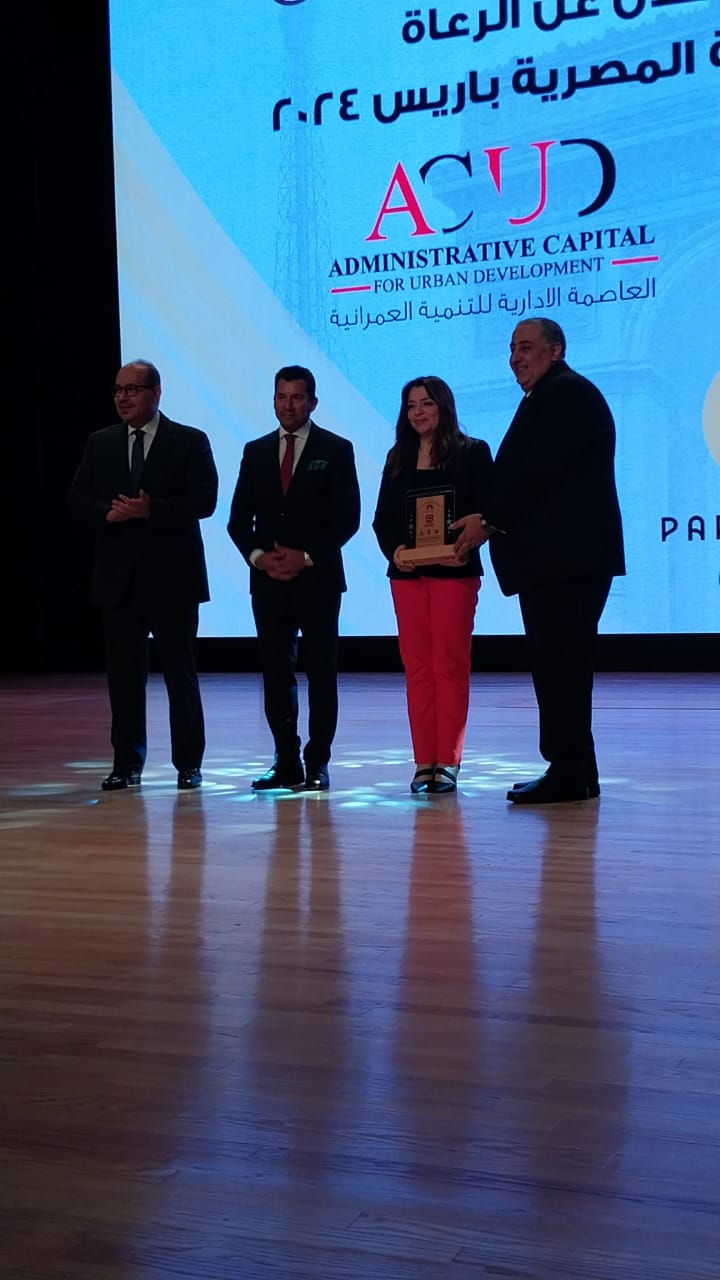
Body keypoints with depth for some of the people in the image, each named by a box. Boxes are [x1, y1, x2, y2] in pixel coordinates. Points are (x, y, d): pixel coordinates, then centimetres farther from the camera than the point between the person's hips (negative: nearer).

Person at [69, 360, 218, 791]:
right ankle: (127, 764, 14)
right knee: (124, 673, 6)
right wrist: (109, 513, -12)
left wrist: (151, 510, -20)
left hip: (172, 576, -3)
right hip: (119, 577, 3)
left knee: (180, 671, 2)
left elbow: (204, 500, -9)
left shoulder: (190, 441, 0)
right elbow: (79, 500, 9)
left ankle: (189, 764, 9)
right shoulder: (101, 443, 11)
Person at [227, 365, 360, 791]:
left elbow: (348, 517, -3)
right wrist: (258, 556, -6)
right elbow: (239, 519, 11)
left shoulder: (336, 450, 3)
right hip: (268, 580, 3)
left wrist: (306, 557, -11)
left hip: (318, 579, -3)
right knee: (276, 672, 3)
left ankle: (317, 763, 4)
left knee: (321, 672, -1)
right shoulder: (256, 452, 13)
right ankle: (287, 762, 9)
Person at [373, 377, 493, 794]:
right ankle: (424, 762, 7)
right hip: (407, 573, 4)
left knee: (450, 666, -3)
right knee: (417, 667, 4)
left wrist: (466, 546, -22)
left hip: (454, 571, -4)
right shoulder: (398, 458, 13)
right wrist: (394, 549, -10)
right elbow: (382, 518, 9)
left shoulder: (472, 453, 1)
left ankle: (448, 762, 1)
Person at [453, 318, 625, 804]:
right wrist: (490, 520, 4)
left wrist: (489, 519, -14)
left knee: (560, 664, -10)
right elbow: (524, 472, 18)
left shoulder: (569, 393, -8)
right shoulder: (548, 398, 24)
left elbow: (540, 468, -18)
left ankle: (571, 773, -7)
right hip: (551, 559, 10)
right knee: (556, 666, 11)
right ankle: (571, 772, 15)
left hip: (569, 558, -10)